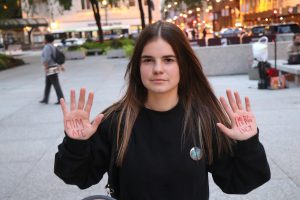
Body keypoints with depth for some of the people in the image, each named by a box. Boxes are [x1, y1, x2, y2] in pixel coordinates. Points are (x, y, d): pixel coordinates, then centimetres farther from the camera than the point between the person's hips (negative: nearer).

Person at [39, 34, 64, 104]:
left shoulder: (47, 47, -17)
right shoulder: (52, 47, 13)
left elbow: (47, 59, -26)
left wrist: (46, 68, -20)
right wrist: (61, 66, 22)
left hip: (51, 69, -10)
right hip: (53, 68, 10)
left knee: (56, 85, -5)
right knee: (47, 85, 16)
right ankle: (45, 99, 23)